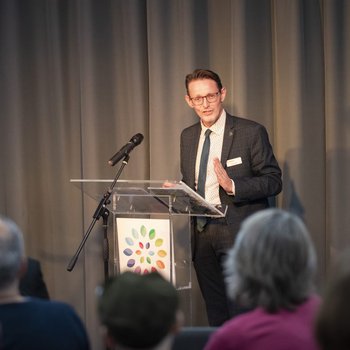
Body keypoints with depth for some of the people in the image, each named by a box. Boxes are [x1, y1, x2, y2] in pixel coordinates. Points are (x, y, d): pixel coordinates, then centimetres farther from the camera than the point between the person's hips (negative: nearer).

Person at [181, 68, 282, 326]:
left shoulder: (251, 132, -5)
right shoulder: (188, 136, 14)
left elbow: (273, 181, -8)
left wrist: (233, 186, -22)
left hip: (239, 234, -6)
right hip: (202, 234, 6)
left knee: (242, 317, -11)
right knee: (216, 318, 12)